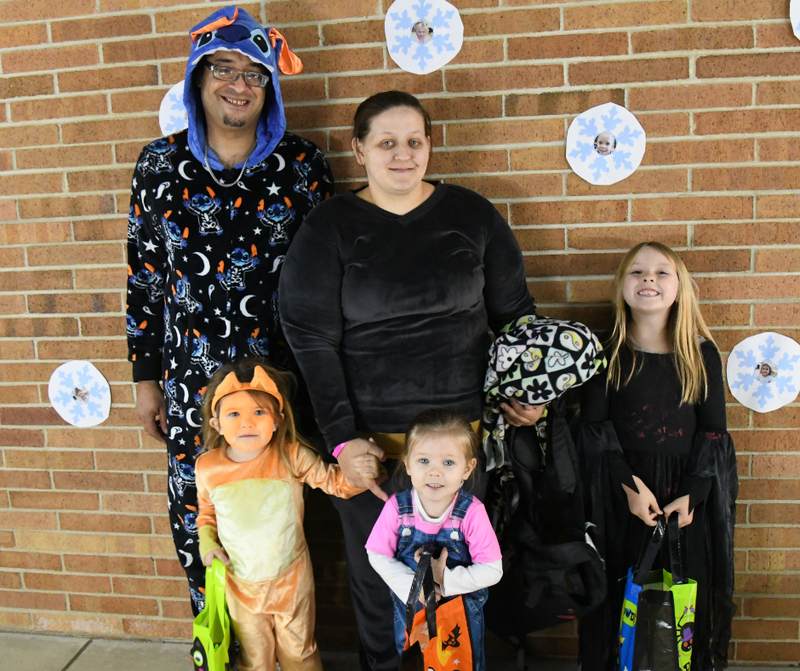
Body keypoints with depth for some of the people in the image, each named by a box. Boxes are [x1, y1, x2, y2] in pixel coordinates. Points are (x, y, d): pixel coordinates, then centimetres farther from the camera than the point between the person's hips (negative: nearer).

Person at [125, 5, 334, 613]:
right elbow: (145, 274, 7)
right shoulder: (161, 163, 4)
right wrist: (147, 377, 7)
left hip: (281, 373, -1)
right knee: (198, 517, 9)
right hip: (192, 376, 2)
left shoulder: (300, 164, 0)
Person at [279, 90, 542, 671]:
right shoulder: (329, 227, 0)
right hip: (369, 437, -1)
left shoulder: (472, 215, 5)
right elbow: (311, 339, -4)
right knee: (377, 575, 9)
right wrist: (342, 437, -10)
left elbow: (515, 312, 13)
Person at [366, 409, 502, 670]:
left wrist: (444, 580, -28)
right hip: (410, 609, 2)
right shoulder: (397, 507, -21)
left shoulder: (471, 512, -25)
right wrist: (412, 587, -22)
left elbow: (492, 570, -22)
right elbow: (378, 556, -12)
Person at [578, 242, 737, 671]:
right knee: (616, 600, 7)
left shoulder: (702, 354, 1)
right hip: (621, 492, -1)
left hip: (684, 495, 1)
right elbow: (594, 428, -4)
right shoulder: (606, 354, -2)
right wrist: (630, 485, -13)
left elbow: (713, 433, 2)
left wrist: (692, 495, -8)